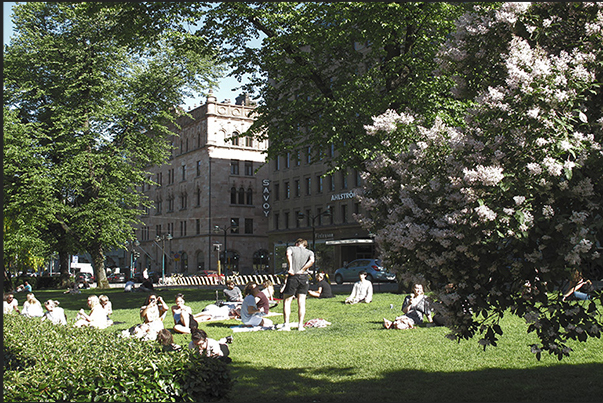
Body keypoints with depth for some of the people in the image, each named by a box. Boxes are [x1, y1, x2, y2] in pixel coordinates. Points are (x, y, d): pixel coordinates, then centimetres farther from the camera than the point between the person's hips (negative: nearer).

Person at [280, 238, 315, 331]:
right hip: (304, 278, 2)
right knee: (301, 303, 9)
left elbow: (288, 254, -15)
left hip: (293, 277, -2)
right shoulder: (310, 252, 13)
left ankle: (286, 325, -3)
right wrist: (302, 270, -7)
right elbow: (312, 261, -9)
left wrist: (290, 267, -16)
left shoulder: (291, 248, 9)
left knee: (286, 301, 5)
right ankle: (300, 325, 6)